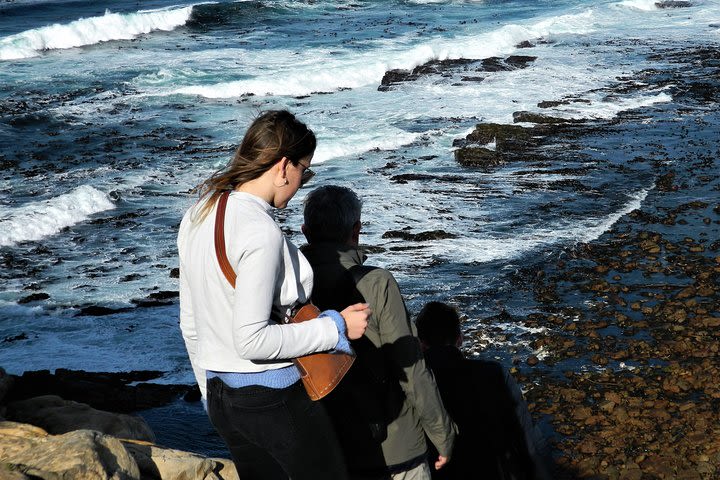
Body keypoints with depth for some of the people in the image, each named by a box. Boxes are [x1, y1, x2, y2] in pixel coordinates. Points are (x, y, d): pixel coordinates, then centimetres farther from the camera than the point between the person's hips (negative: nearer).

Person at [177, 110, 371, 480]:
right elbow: (252, 340, -24)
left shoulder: (196, 218, 6)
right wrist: (336, 327, -16)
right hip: (275, 398, -8)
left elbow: (190, 325, 13)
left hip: (222, 395, 8)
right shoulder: (260, 231, -22)